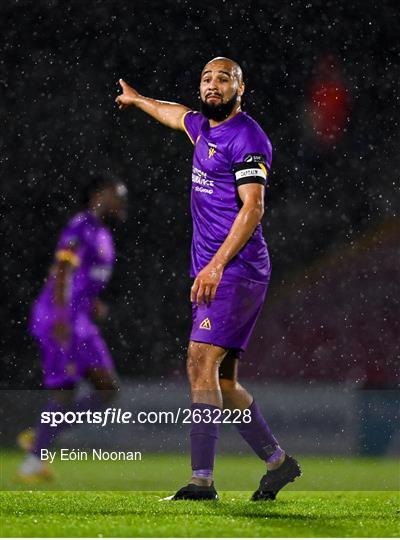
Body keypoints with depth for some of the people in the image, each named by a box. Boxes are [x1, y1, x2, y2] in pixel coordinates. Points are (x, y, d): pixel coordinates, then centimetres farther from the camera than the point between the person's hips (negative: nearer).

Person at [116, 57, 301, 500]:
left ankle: (202, 480, -22)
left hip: (236, 271, -9)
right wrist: (136, 100, 58)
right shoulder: (204, 126, 16)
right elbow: (178, 115, 40)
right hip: (216, 275, 9)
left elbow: (252, 207, -18)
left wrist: (216, 265, -25)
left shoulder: (247, 137, -11)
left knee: (201, 362, -18)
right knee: (222, 383, 8)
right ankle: (278, 462, 18)